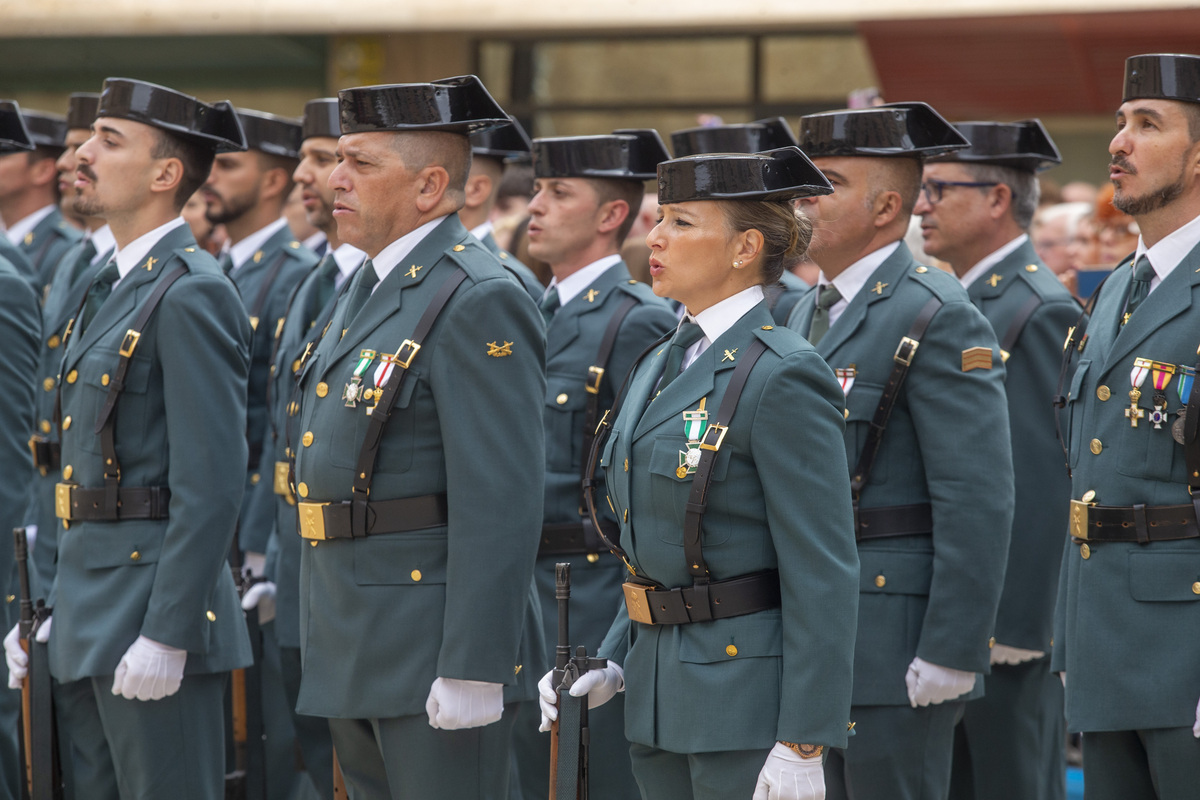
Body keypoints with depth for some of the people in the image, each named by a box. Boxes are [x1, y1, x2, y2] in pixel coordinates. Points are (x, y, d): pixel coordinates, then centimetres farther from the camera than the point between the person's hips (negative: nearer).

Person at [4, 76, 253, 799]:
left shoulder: (192, 295, -14)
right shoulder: (115, 288, 16)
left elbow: (213, 487, -20)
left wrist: (166, 636, -22)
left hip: (155, 605, -10)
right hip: (91, 618, 10)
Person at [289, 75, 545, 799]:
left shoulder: (479, 303, -16)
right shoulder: (373, 290, 16)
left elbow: (501, 508, -21)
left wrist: (472, 674, -24)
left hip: (437, 649, -10)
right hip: (356, 654, 10)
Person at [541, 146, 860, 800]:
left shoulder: (783, 377, -13)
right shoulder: (658, 367, 13)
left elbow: (823, 575, -16)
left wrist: (803, 746, -19)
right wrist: (612, 665, 9)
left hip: (748, 692, -8)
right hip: (661, 698, 8)